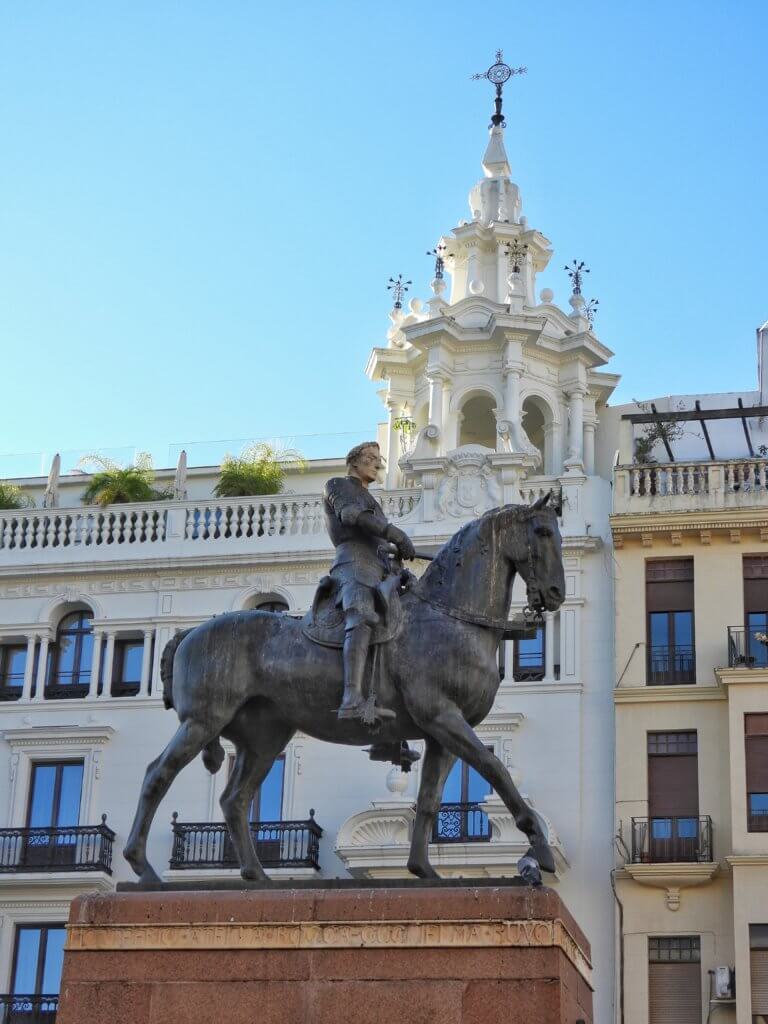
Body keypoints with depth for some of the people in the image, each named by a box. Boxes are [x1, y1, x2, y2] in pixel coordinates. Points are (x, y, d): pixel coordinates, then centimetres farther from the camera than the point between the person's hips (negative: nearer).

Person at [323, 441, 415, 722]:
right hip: (354, 561, -9)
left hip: (380, 569, 9)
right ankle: (353, 701, -52)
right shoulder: (337, 485, 15)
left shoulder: (370, 501, 39)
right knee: (361, 619, -32)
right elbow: (350, 514, -5)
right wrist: (395, 533, -13)